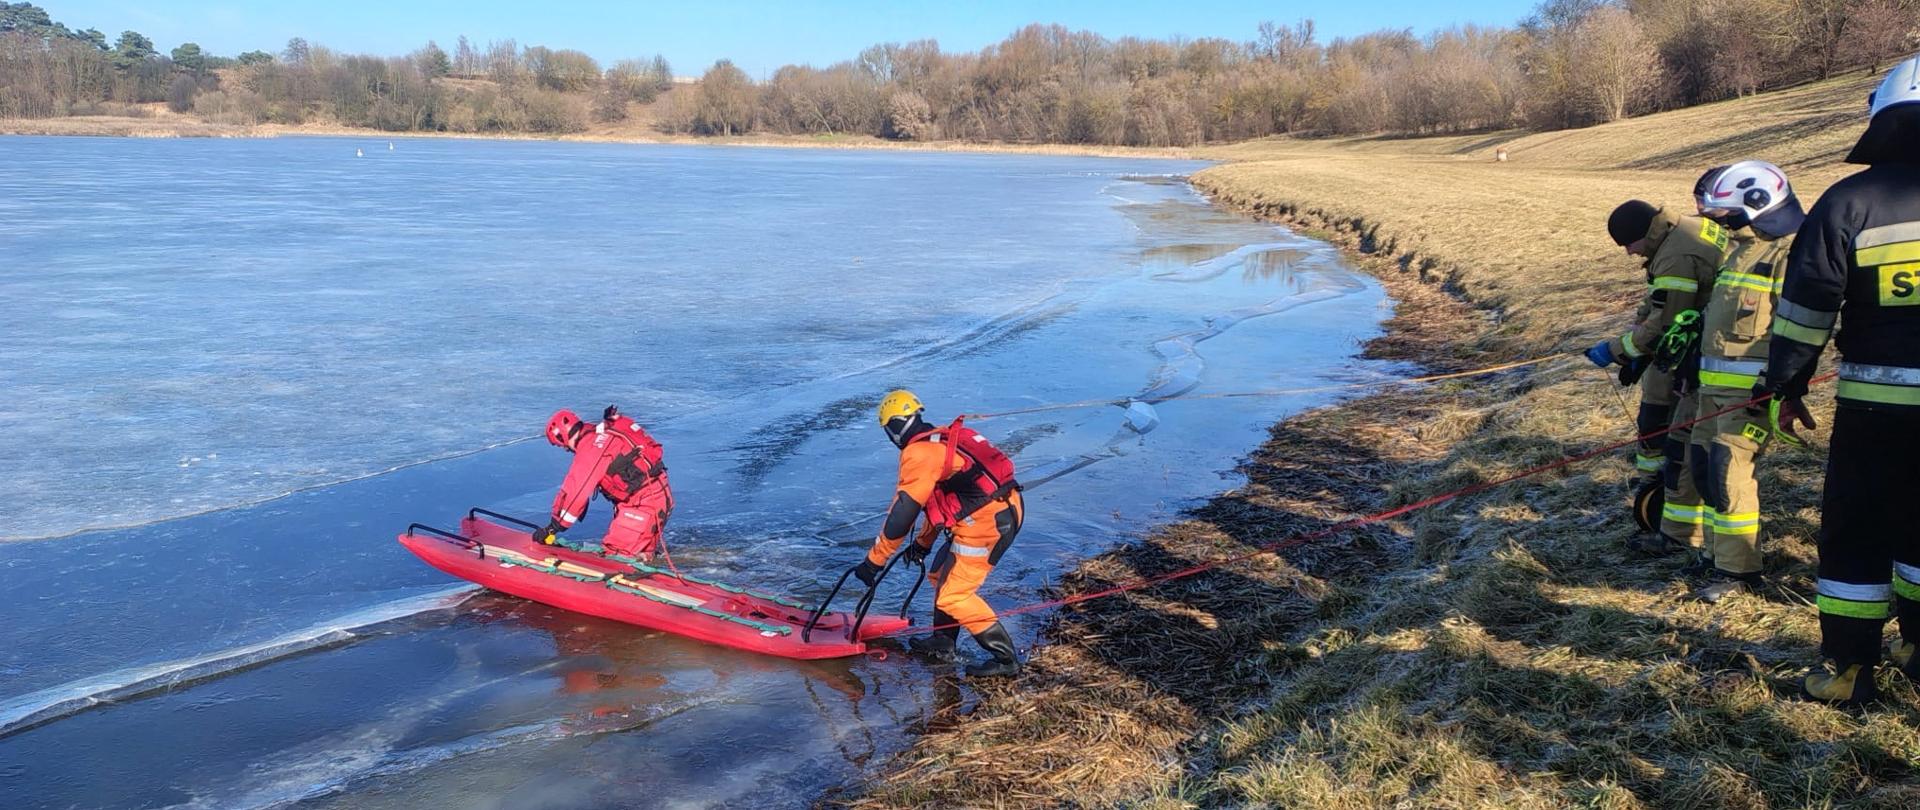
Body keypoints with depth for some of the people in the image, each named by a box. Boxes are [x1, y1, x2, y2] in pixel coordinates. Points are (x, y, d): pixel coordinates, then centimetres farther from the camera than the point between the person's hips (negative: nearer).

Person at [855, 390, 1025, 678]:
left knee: (952, 595, -2)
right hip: (1005, 510, 10)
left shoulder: (918, 454, -13)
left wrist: (873, 561, -5)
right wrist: (923, 543, 37)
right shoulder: (942, 440, 16)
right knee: (942, 575, 22)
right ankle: (942, 643, 36)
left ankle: (1005, 658, 4)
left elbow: (901, 515, -14)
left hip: (986, 523, -10)